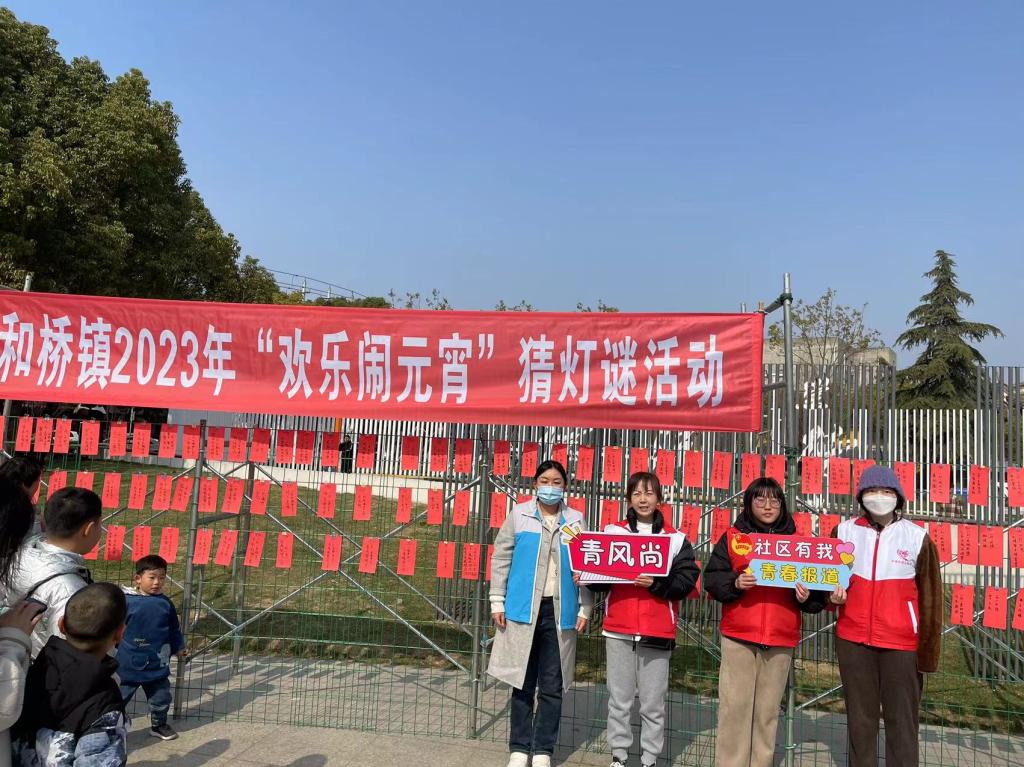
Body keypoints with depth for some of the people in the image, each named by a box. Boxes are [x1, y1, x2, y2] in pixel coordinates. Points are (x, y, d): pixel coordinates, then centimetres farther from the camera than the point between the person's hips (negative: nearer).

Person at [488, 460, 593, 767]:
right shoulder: (519, 514, 1)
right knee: (523, 683, 9)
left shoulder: (576, 521, 5)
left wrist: (584, 608, 1)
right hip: (524, 609, -1)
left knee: (552, 686, 8)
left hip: (561, 611, 1)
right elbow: (501, 558, 3)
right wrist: (497, 601, -1)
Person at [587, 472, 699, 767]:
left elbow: (687, 579, -4)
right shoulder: (612, 531, 8)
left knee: (653, 703, 5)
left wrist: (655, 583, -18)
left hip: (657, 632, -1)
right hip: (619, 630, 1)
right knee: (619, 699, 8)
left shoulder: (675, 538, 5)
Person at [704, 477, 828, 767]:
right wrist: (735, 583, -16)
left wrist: (806, 596, -7)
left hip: (781, 639, 2)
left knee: (768, 710, 8)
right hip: (738, 636, -2)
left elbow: (814, 583, 13)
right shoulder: (732, 537, 5)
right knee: (735, 707, 0)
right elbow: (712, 578, 2)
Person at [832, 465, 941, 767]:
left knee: (901, 720, 4)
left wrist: (928, 651, -1)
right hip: (852, 640, 2)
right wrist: (832, 594, -5)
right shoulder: (844, 532, 4)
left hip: (901, 643, -2)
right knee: (859, 719, 12)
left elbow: (930, 597, 1)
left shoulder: (917, 537, -2)